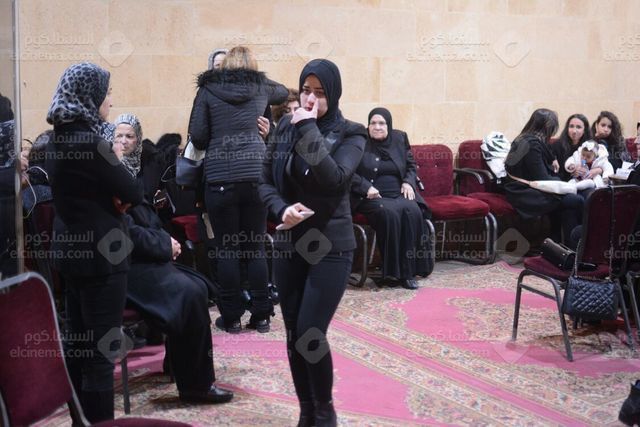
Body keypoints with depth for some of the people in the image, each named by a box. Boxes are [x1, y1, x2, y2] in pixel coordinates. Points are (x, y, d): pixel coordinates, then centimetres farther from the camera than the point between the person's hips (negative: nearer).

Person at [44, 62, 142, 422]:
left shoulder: (61, 139, 9)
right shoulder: (90, 141, -19)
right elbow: (134, 195, -16)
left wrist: (114, 198, -3)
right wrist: (120, 196, 4)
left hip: (71, 249, 10)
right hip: (99, 254, -10)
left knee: (79, 344, 16)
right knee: (100, 350, -3)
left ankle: (81, 419, 27)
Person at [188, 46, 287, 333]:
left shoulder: (208, 91, 5)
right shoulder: (260, 88, 12)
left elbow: (197, 137, 0)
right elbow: (283, 92, 35)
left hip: (220, 177, -2)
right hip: (255, 173, 2)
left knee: (226, 249, 4)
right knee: (256, 247, 8)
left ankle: (231, 317, 9)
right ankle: (261, 315, 12)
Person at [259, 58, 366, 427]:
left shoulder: (350, 134, -6)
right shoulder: (286, 127, 4)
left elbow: (334, 179, -24)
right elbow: (266, 182, 6)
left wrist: (309, 130, -21)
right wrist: (282, 209, -13)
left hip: (331, 247, -4)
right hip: (290, 245, 4)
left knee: (311, 334, -10)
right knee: (294, 335, 8)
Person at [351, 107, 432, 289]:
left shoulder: (400, 138, 11)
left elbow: (411, 165, 21)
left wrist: (408, 182, 2)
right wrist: (366, 187, -16)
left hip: (399, 194, 3)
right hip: (371, 197, -3)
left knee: (412, 211, -28)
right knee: (389, 213, -34)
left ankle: (409, 270, -23)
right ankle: (394, 269, -25)